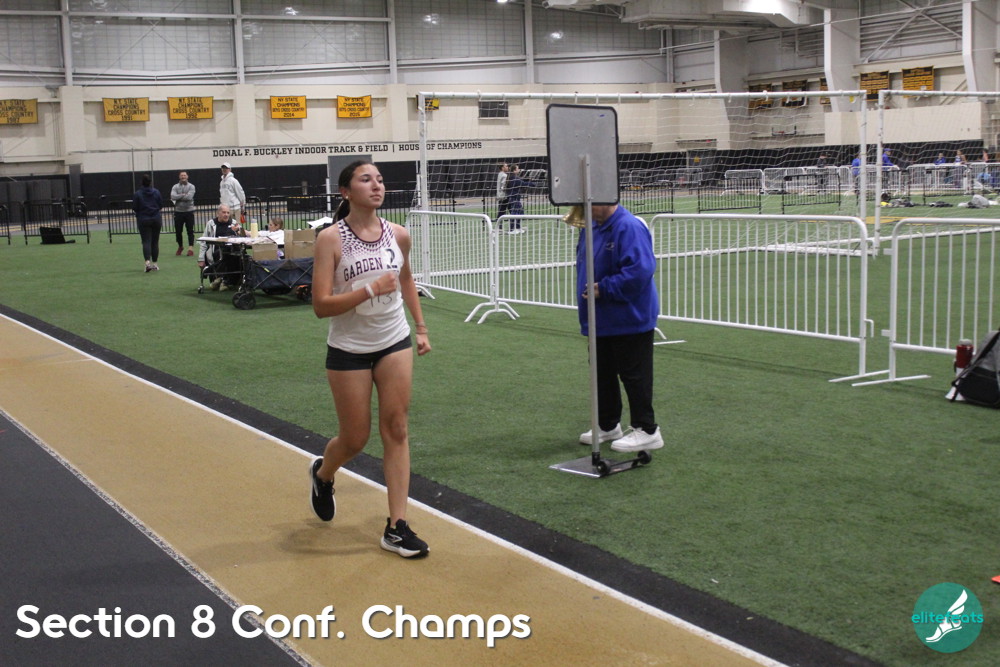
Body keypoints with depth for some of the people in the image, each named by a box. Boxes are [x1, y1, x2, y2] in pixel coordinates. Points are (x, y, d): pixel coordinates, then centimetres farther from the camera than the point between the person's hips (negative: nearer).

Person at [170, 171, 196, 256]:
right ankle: (180, 247, 28)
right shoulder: (175, 187, 6)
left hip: (189, 211, -2)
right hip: (178, 212, 2)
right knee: (178, 231, 9)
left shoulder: (191, 186, 0)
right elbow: (173, 196, -11)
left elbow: (189, 197, -16)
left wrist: (178, 197, -10)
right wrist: (183, 195, -13)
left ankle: (191, 249, -4)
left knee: (190, 231, -4)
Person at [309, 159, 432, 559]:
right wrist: (372, 289, -27)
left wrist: (420, 327, 17)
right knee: (355, 439, 7)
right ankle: (322, 474, 42)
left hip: (395, 344, 4)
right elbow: (320, 306, -20)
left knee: (395, 430, 0)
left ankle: (397, 526, 5)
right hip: (349, 350, -3)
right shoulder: (331, 239, -15)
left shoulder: (398, 235, -2)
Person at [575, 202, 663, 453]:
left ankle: (646, 431, 7)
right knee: (603, 374, 17)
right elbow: (584, 265, 22)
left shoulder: (630, 228, -20)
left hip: (629, 320, -9)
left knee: (634, 375, -2)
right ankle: (607, 425, 30)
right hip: (601, 320, 9)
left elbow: (640, 271, -29)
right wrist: (587, 290, 4)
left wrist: (603, 289, -23)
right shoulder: (591, 227, 9)